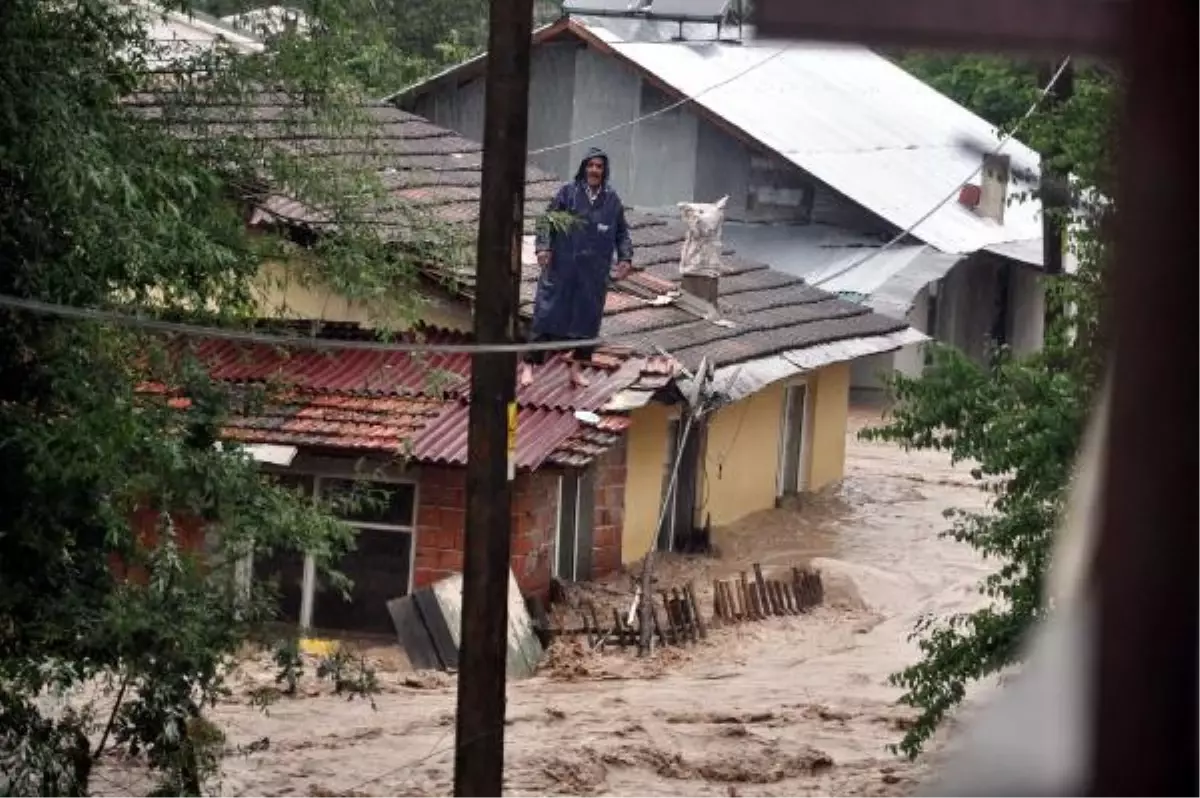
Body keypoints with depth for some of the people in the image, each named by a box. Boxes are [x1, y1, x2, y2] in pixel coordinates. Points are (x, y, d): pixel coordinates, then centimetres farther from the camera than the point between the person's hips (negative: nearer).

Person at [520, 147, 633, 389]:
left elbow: (622, 233, 11)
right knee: (547, 312, -3)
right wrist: (543, 247, -17)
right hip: (562, 267, -3)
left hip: (594, 273, 3)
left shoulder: (612, 200, 6)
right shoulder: (567, 192, -2)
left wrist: (625, 258, -2)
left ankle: (576, 368, 20)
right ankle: (528, 365, 1)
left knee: (586, 316, 8)